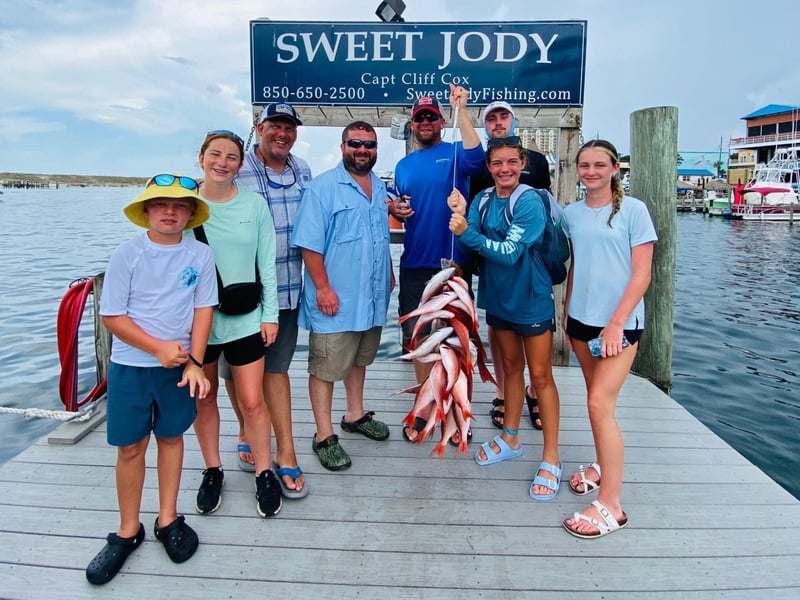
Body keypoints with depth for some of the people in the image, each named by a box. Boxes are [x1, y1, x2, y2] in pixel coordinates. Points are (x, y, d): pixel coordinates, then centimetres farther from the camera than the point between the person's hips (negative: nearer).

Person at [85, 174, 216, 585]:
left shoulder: (201, 255, -5)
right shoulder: (127, 255, -9)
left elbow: (203, 310, -3)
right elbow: (112, 315, -8)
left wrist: (194, 362, -10)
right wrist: (159, 347, -14)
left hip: (180, 365, 1)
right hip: (130, 366, -1)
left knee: (171, 437, 14)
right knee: (130, 447, 7)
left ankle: (168, 519, 31)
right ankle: (128, 531, 26)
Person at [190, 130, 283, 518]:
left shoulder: (254, 204, 0)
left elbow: (266, 263, 2)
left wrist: (270, 314, -1)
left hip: (245, 319, -1)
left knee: (252, 401, 1)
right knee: (203, 399, 13)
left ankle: (264, 474, 20)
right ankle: (212, 471, 32)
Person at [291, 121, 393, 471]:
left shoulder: (380, 188, 11)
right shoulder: (322, 188, -12)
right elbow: (309, 243, -17)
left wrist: (389, 274, 16)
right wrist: (322, 287, -20)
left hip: (372, 295, 7)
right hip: (335, 298, -7)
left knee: (359, 359, 21)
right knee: (326, 366, 3)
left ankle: (355, 415, 38)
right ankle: (324, 436, 15)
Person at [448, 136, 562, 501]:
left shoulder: (529, 202, -17)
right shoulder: (483, 201, 2)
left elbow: (510, 252, -24)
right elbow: (472, 245, -6)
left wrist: (467, 232, -30)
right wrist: (460, 214, -20)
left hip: (531, 299, -6)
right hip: (499, 297, 6)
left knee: (540, 375, 1)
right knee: (511, 366, 18)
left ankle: (551, 457, 12)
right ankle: (510, 439, 33)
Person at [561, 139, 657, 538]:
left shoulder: (633, 210, -5)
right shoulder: (571, 214, 8)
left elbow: (642, 274, -9)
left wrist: (616, 323, -16)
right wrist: (566, 315, 12)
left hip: (620, 322, -5)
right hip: (581, 319, 5)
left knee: (600, 404, -12)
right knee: (598, 400, 15)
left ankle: (610, 505, -3)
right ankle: (604, 465, 34)